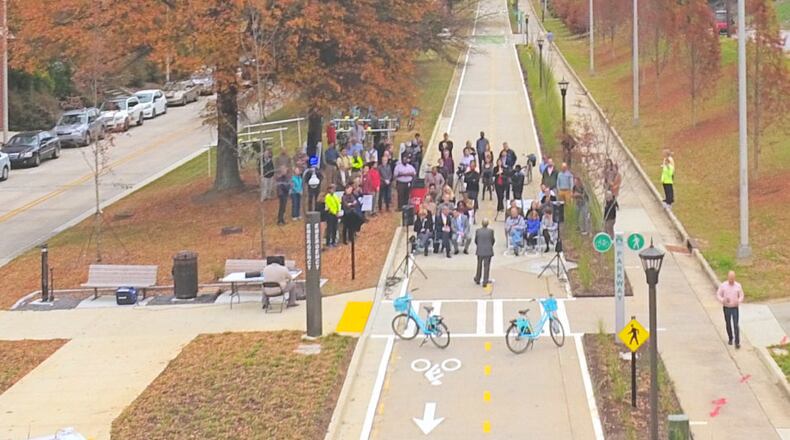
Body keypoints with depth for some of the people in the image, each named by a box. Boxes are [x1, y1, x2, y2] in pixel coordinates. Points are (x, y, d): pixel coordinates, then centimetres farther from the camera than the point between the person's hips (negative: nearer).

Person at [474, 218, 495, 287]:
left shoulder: (477, 231, -7)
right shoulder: (491, 231, -11)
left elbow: (475, 241, 2)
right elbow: (493, 240, -1)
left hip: (480, 251, 2)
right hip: (488, 251, -2)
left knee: (479, 266, 19)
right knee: (486, 266, 3)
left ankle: (477, 280, 31)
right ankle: (485, 282, 2)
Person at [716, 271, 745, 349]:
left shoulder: (738, 286, -9)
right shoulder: (723, 285, -10)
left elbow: (741, 296, 0)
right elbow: (718, 295, -4)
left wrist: (738, 302, -23)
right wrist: (723, 300, -26)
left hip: (735, 308, -1)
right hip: (726, 308, 1)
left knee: (736, 325, -8)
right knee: (728, 324, 15)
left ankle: (737, 342, -4)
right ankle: (730, 338, 38)